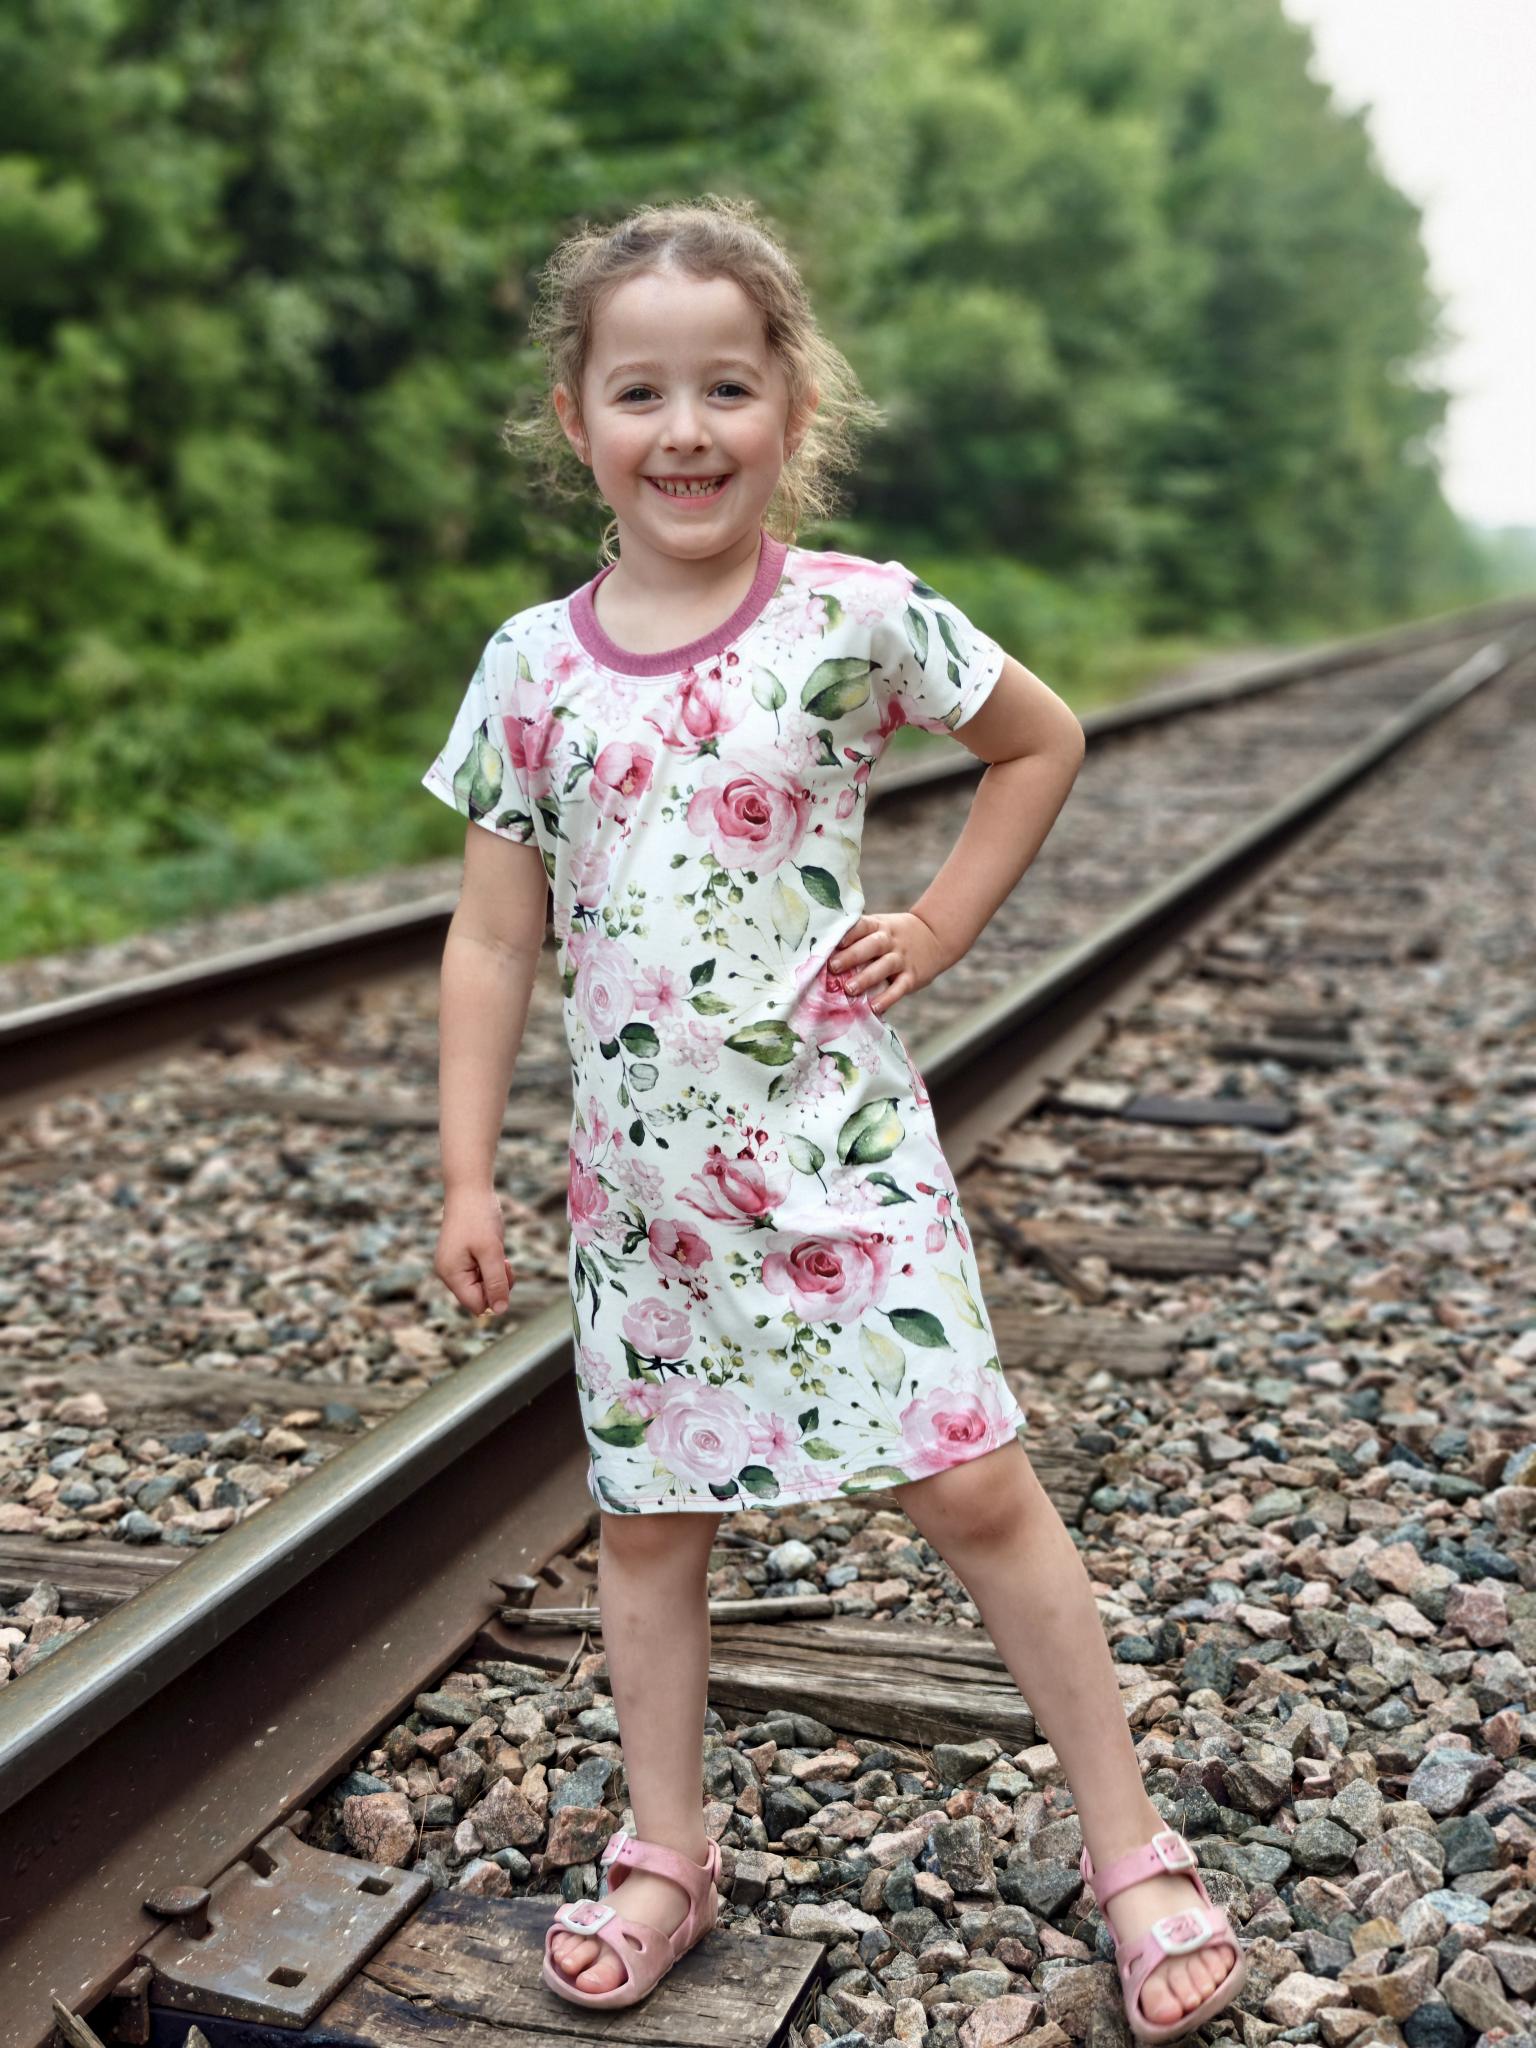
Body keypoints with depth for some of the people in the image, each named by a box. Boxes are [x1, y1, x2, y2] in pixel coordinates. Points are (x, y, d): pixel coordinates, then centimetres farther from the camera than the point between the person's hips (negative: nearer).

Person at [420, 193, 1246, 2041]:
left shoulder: (859, 619, -5)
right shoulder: (533, 665, 0)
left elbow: (1043, 740, 11)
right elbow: (493, 937, 4)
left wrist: (936, 930, 0)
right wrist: (467, 1174, 1)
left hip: (839, 1143, -2)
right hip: (639, 1174, 3)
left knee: (970, 1483, -1)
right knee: (647, 1517, 12)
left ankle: (1131, 1847, 18)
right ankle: (665, 1856, 32)